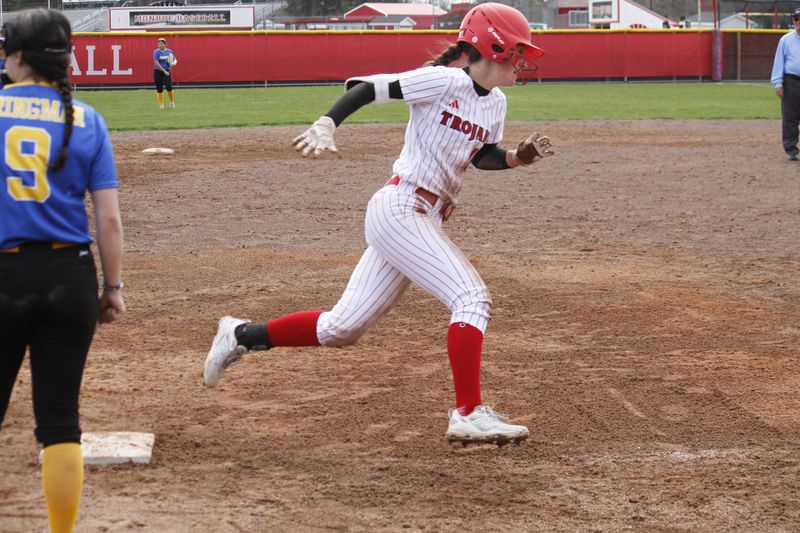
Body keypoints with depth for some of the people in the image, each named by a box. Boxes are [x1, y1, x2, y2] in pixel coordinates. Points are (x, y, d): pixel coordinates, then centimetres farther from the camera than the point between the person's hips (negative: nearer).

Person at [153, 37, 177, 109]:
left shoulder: (169, 51, 4)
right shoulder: (156, 52, -6)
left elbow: (175, 60, 17)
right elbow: (156, 63, -15)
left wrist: (174, 63, -9)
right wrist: (164, 71, -20)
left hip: (167, 72, 1)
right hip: (158, 72, -1)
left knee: (169, 87, -14)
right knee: (159, 89, 1)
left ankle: (172, 102, 10)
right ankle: (161, 105, 11)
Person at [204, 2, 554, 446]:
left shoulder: (494, 103, 13)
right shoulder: (446, 81, -11)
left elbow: (482, 156, 26)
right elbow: (368, 87, -12)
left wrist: (518, 156, 7)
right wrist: (326, 124, -26)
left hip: (425, 221, 9)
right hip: (399, 208, -9)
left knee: (343, 327, 10)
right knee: (472, 297, -18)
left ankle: (242, 336, 25)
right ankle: (468, 415, -18)